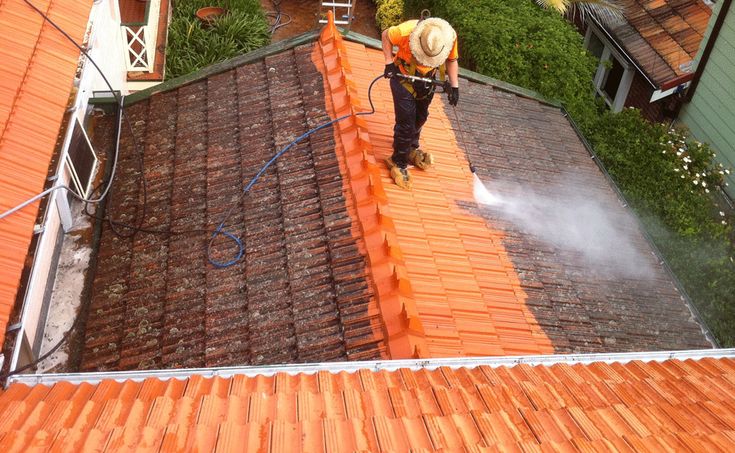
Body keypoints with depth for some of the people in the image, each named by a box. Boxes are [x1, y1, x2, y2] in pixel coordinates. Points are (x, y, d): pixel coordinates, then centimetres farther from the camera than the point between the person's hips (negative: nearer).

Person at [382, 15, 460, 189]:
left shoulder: (450, 36, -25)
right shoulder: (407, 31, -35)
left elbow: (451, 60, -5)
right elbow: (386, 35, -14)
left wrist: (454, 85, -12)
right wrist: (389, 62, -19)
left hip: (427, 80, 4)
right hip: (403, 78, -4)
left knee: (420, 117, 21)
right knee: (406, 122, -7)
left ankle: (411, 148, 47)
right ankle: (398, 163, 10)